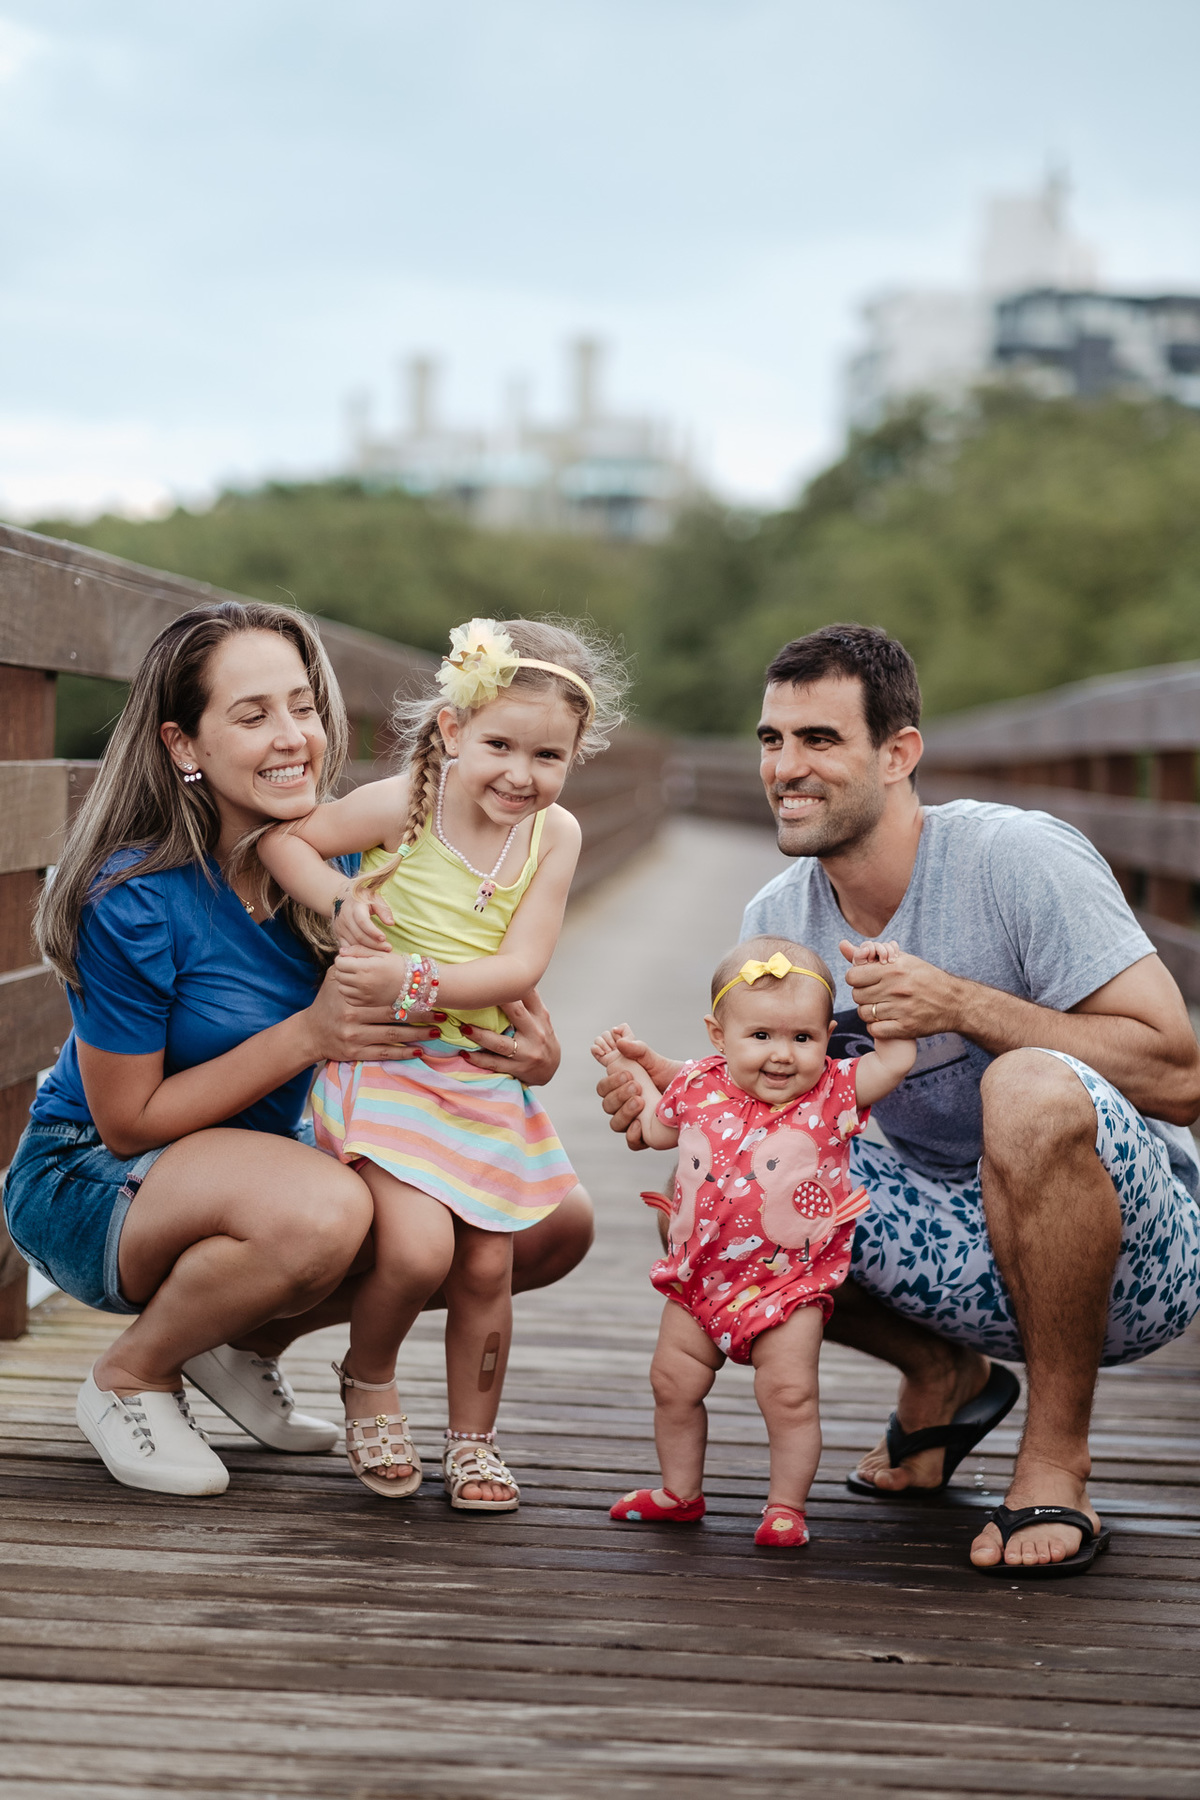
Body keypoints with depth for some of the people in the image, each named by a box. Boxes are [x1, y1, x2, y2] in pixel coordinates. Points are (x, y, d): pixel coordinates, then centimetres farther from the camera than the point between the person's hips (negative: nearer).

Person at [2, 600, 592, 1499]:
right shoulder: (134, 902, -24)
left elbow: (407, 1036, 0)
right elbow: (128, 1122, -19)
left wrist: (528, 1055, -24)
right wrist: (308, 1034, -29)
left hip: (271, 1155, 7)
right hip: (93, 1185, -6)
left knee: (560, 1223, -5)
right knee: (321, 1211, -39)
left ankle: (249, 1341, 10)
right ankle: (131, 1377, -7)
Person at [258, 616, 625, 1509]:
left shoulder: (555, 835, -5)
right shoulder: (403, 805, -13)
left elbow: (519, 968, -11)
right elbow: (282, 838, -3)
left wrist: (413, 983, -22)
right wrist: (343, 900, -18)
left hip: (485, 1075, 4)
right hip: (384, 1066, -4)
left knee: (488, 1266, 5)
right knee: (418, 1249, -20)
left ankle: (473, 1439, 26)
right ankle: (368, 1376, 11)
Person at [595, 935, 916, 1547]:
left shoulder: (832, 1093, -10)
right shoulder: (700, 1088, -3)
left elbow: (896, 1059, -17)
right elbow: (657, 1128, 18)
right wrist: (630, 1070, 19)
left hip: (787, 1280, -3)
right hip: (699, 1274, 4)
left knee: (789, 1392, -11)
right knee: (673, 1382, 10)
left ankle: (786, 1506, 7)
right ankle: (680, 1491, 30)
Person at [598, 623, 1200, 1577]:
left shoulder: (1019, 857, -18)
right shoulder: (778, 919, 1)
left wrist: (965, 1006, -27)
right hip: (970, 1261, 6)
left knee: (1032, 1086, -36)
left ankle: (1057, 1458, -18)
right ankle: (942, 1376, 12)